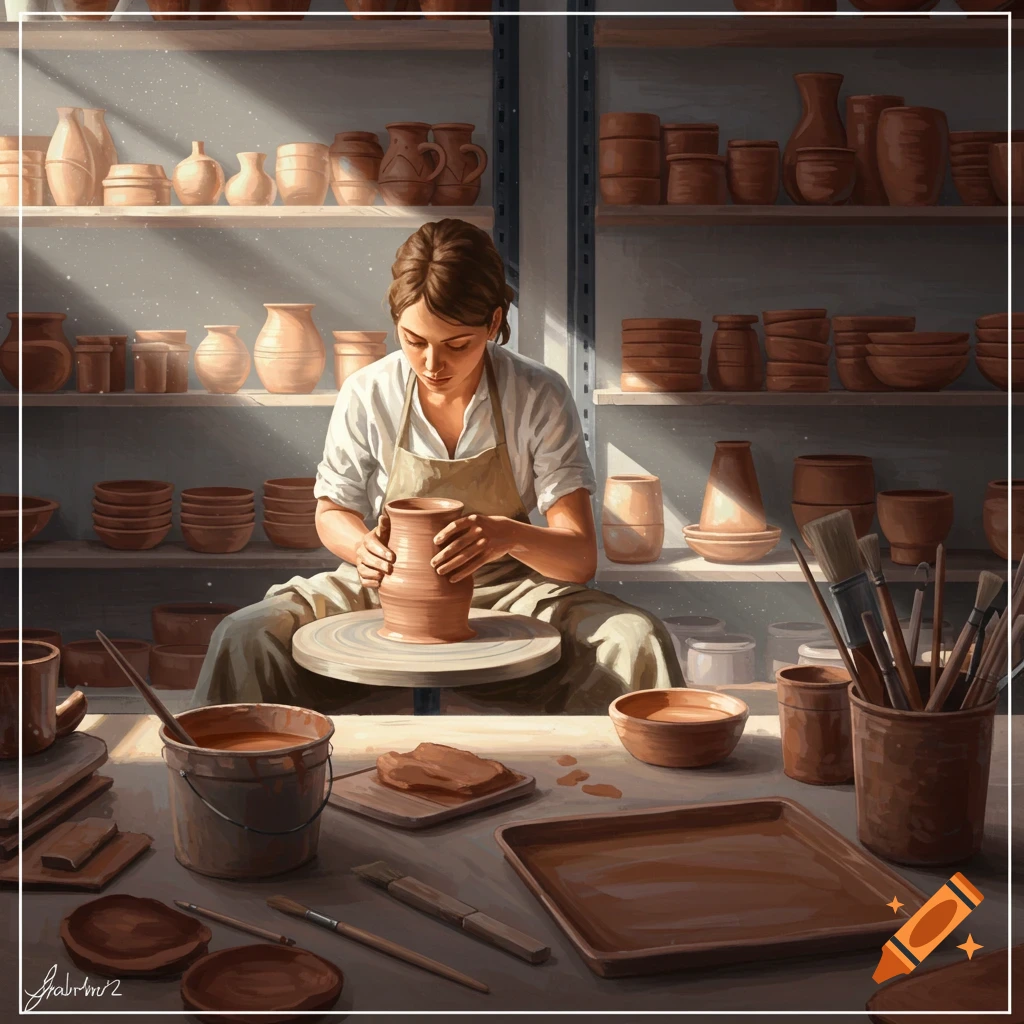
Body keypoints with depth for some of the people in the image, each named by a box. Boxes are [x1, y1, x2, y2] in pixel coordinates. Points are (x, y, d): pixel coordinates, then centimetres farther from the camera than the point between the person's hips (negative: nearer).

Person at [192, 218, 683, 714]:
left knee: (637, 641, -28)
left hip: (508, 590, -1)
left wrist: (512, 536, -36)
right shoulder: (366, 394, -8)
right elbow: (332, 512, 8)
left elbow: (580, 557, -14)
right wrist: (364, 546, -16)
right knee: (244, 636, -23)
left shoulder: (541, 397, -11)